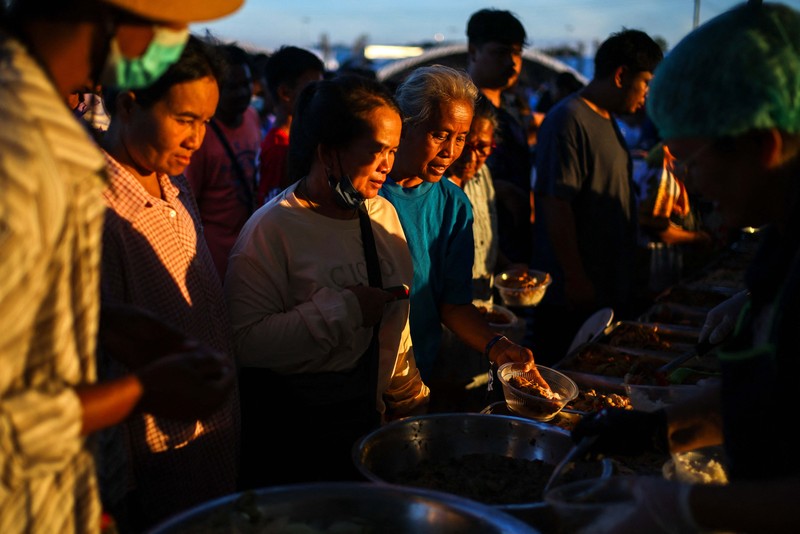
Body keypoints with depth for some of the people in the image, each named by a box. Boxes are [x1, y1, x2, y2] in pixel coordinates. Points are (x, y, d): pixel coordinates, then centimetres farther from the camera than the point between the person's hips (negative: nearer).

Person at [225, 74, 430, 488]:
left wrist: (410, 401, 16)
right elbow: (245, 341, -26)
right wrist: (341, 310, -26)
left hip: (365, 419, 6)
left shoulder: (383, 214, 5)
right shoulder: (272, 229, -17)